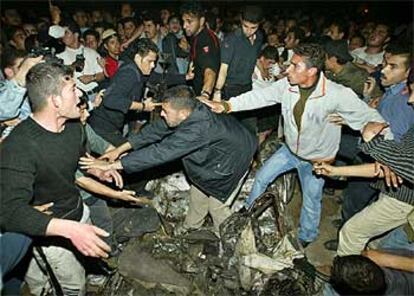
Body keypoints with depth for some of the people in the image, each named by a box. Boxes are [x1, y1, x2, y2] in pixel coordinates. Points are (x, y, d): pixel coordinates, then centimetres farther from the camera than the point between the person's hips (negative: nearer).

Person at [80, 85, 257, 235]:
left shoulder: (197, 129, -45)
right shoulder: (189, 111, -20)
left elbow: (160, 153, -45)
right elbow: (156, 130, -12)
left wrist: (112, 165, -42)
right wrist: (120, 149, -16)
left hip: (233, 160, -8)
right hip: (215, 155, 8)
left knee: (217, 204, 4)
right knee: (198, 191, 18)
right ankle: (191, 227, 42)